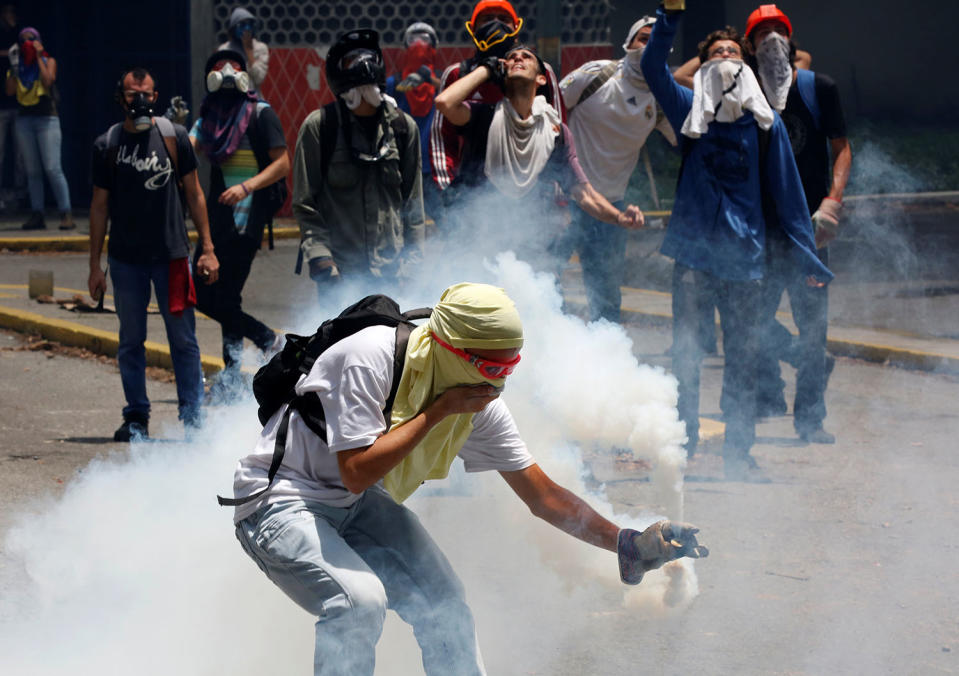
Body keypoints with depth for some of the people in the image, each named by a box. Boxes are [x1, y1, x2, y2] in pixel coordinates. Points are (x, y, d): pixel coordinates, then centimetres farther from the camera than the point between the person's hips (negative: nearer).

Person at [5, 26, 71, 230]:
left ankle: (66, 215, -13)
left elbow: (47, 81, -15)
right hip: (24, 120, 4)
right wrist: (14, 66, -2)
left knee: (52, 169, -13)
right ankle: (37, 215, 6)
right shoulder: (17, 67, 12)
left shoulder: (48, 61, 4)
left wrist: (38, 57, -8)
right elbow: (10, 91, -1)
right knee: (32, 171, 4)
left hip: (46, 120, -4)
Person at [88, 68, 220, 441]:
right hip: (126, 260, 1)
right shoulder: (107, 144, 2)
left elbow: (193, 193, 6)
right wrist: (95, 265, 5)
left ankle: (192, 417, 2)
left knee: (183, 340, -2)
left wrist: (207, 248, 1)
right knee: (130, 341, 7)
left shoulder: (174, 136, 1)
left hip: (171, 255, -1)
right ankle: (136, 418, 16)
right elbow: (100, 205, 7)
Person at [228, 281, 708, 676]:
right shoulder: (369, 359, -29)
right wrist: (436, 412, -28)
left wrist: (627, 544, -12)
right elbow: (358, 473, -30)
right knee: (360, 599, -28)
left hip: (358, 507, 7)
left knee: (443, 604, -2)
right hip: (281, 498, -7)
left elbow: (544, 496, -2)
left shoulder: (480, 405, -8)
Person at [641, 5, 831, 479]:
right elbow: (653, 67, -8)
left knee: (743, 358, 4)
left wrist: (806, 256, 7)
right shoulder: (691, 110, 4)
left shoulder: (766, 122, 6)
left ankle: (739, 453, 11)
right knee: (685, 354, 0)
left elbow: (785, 191, 8)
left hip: (744, 252, 1)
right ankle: (679, 446, 7)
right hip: (693, 249, -1)